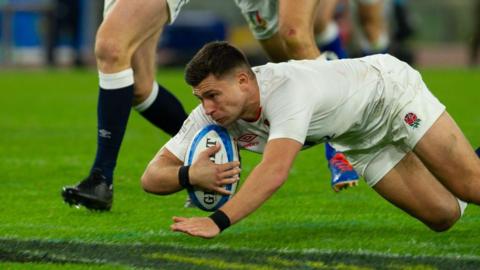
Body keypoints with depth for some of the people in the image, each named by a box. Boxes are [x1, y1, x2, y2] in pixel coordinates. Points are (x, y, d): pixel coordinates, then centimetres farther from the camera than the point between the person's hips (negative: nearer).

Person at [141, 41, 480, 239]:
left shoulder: (288, 89, -44)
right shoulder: (210, 115, -23)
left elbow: (275, 172, -57)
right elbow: (152, 176, -25)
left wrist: (217, 221, -67)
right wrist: (189, 174, -49)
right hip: (360, 140, 6)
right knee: (444, 216, 4)